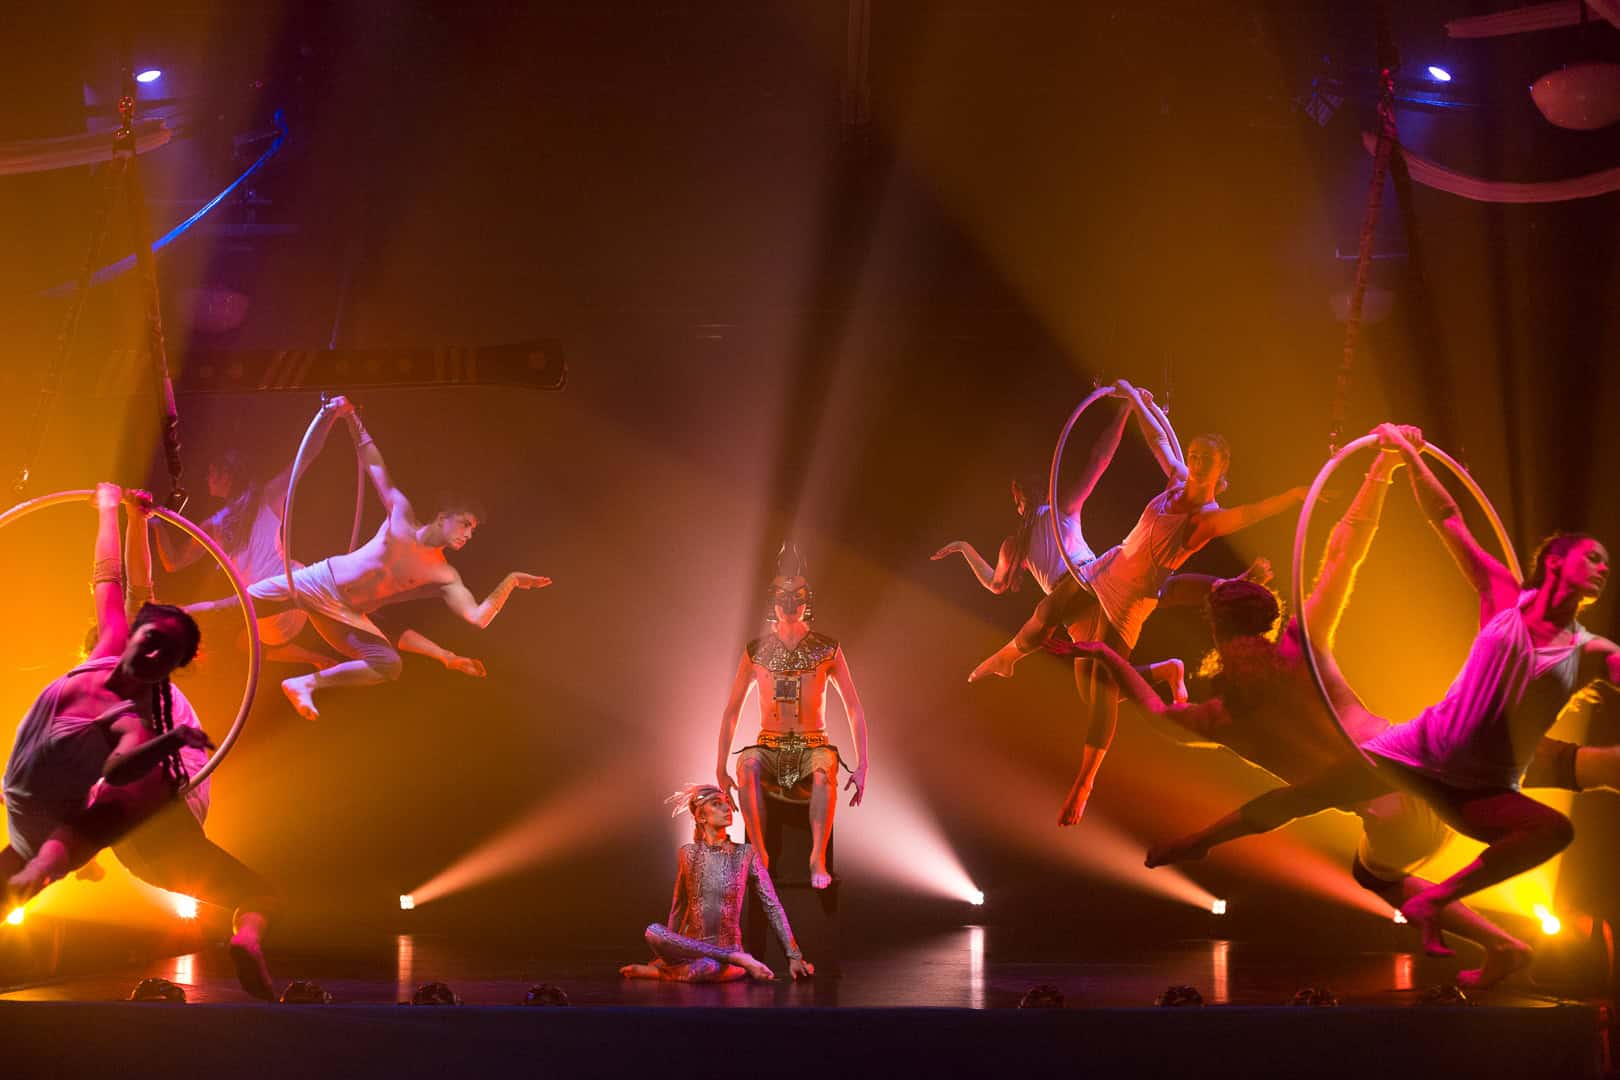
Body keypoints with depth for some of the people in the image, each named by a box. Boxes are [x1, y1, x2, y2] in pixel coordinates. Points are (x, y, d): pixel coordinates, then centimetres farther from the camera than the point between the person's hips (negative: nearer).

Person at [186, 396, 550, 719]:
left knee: (390, 666, -19)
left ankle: (306, 683, -13)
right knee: (234, 608, -10)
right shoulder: (401, 513, -5)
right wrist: (351, 418, -10)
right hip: (318, 583, -3)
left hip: (345, 616, 3)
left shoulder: (445, 576, -2)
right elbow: (374, 464, -3)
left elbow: (479, 617, -12)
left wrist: (510, 582, -20)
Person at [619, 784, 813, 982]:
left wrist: (794, 956, -6)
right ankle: (739, 960, -21)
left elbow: (772, 907, -1)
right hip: (690, 947, 4)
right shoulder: (689, 854, 6)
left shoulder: (745, 854, 0)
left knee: (709, 967, -42)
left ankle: (659, 970, -14)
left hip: (728, 948, -4)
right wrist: (667, 950, 22)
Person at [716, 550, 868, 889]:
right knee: (747, 765, -35)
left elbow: (855, 709, 5)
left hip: (813, 746, -1)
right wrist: (721, 768, 3)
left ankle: (818, 858, -38)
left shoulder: (828, 650, 4)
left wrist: (862, 765, -5)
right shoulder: (756, 652, 7)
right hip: (769, 747, 1)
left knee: (825, 769, -38)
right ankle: (760, 856, -30)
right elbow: (731, 712, 10)